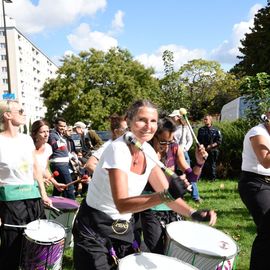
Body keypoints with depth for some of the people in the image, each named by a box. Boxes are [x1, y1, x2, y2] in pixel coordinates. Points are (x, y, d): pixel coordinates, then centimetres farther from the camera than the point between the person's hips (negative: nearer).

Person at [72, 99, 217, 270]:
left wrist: (193, 213, -19)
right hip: (94, 229, -6)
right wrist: (166, 195, -43)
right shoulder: (118, 149, -26)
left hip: (124, 228, 7)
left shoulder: (148, 151, -4)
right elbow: (121, 205, -33)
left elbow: (165, 190, -2)